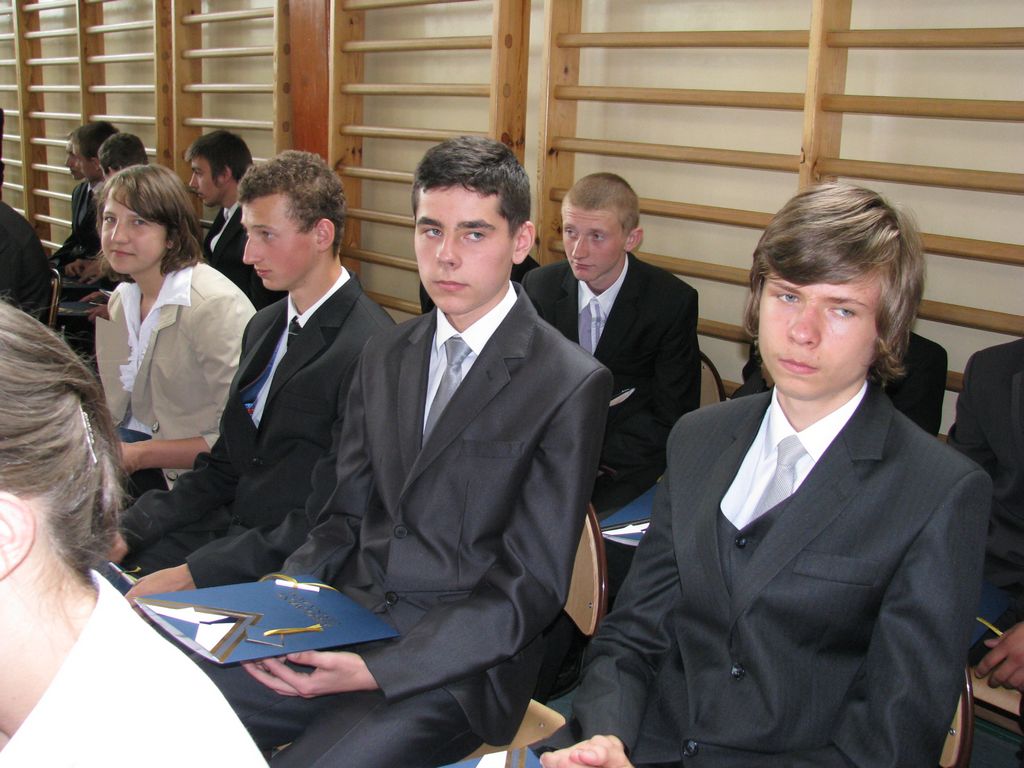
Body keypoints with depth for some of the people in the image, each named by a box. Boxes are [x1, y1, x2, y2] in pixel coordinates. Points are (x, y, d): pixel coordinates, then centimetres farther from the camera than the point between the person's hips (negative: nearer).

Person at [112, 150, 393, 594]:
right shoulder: (264, 328, 12)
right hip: (232, 531, 8)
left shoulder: (369, 350, -18)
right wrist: (127, 532, 0)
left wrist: (195, 572, -21)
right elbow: (222, 467, 13)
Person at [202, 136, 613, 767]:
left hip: (455, 666, -5)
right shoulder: (386, 355, 11)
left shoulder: (572, 385, -11)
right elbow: (345, 515, 14)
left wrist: (377, 669, -19)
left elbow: (531, 586, -12)